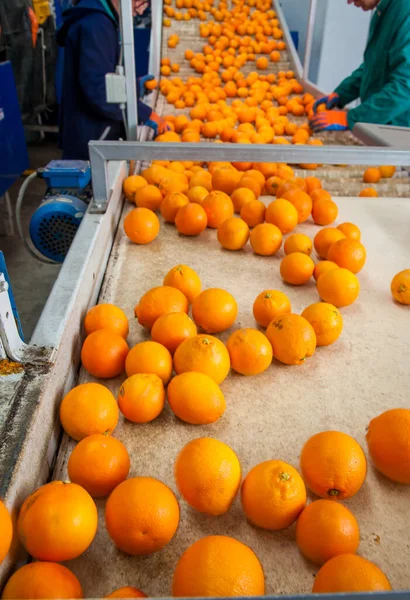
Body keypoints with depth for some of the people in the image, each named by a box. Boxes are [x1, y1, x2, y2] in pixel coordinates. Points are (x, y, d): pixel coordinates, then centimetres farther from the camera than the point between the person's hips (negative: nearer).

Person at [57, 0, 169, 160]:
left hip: (97, 137, 10)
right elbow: (98, 92, -25)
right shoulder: (94, 24, -18)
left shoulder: (101, 20, 15)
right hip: (88, 142, -10)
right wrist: (145, 115, -18)